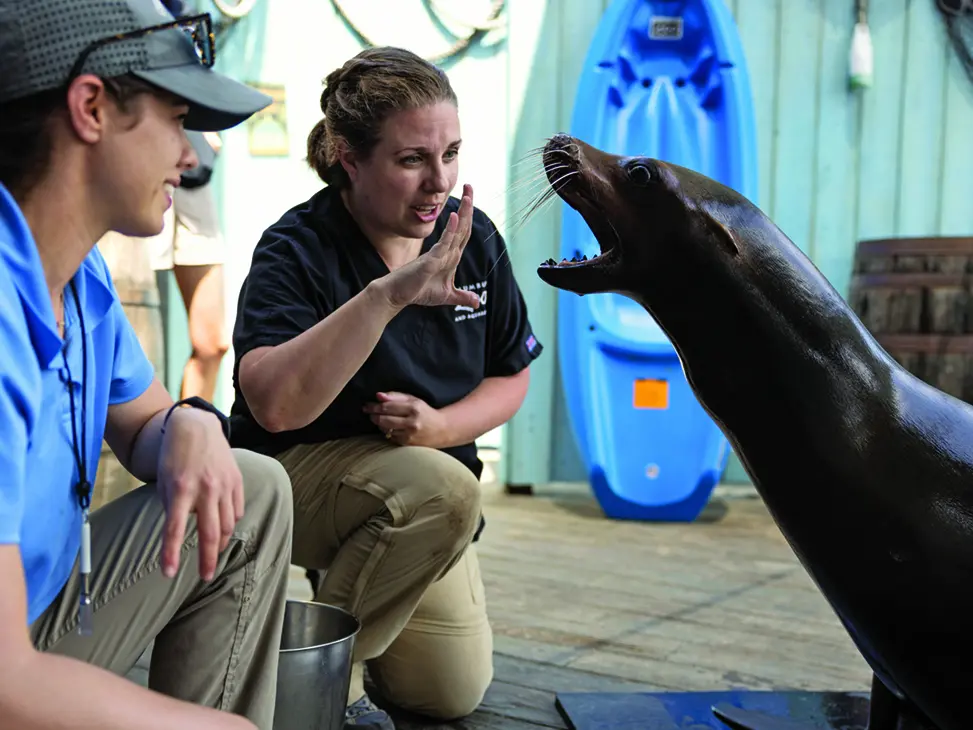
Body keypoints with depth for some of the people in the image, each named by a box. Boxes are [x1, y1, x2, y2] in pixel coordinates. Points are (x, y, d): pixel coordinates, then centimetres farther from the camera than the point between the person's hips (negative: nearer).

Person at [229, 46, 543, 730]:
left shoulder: (474, 237, -6)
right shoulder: (298, 250, -21)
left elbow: (511, 377, 4)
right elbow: (274, 405, -38)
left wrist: (441, 426, -17)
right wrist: (387, 294, -47)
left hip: (425, 479, 5)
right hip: (298, 471, -5)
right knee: (443, 488, -36)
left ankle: (345, 581, 29)